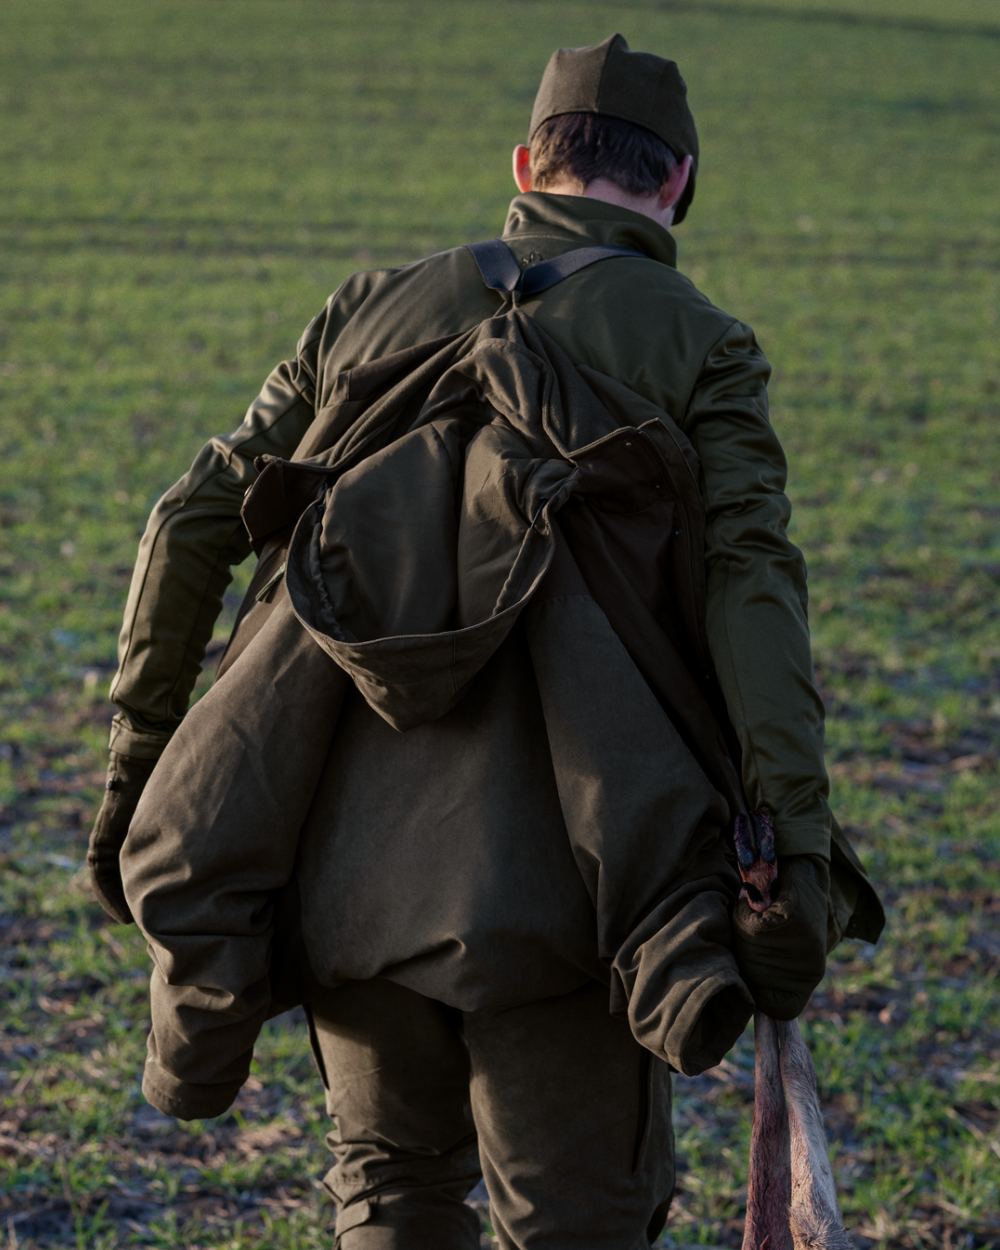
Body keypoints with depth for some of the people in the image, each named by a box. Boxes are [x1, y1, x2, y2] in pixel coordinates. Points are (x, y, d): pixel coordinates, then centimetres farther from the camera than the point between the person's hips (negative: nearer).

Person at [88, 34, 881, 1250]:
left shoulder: (377, 307, 13)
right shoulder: (696, 343, 3)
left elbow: (196, 525, 9)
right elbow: (751, 580, -13)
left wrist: (139, 770, 15)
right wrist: (796, 851, -19)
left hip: (353, 861, 4)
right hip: (552, 876, -3)